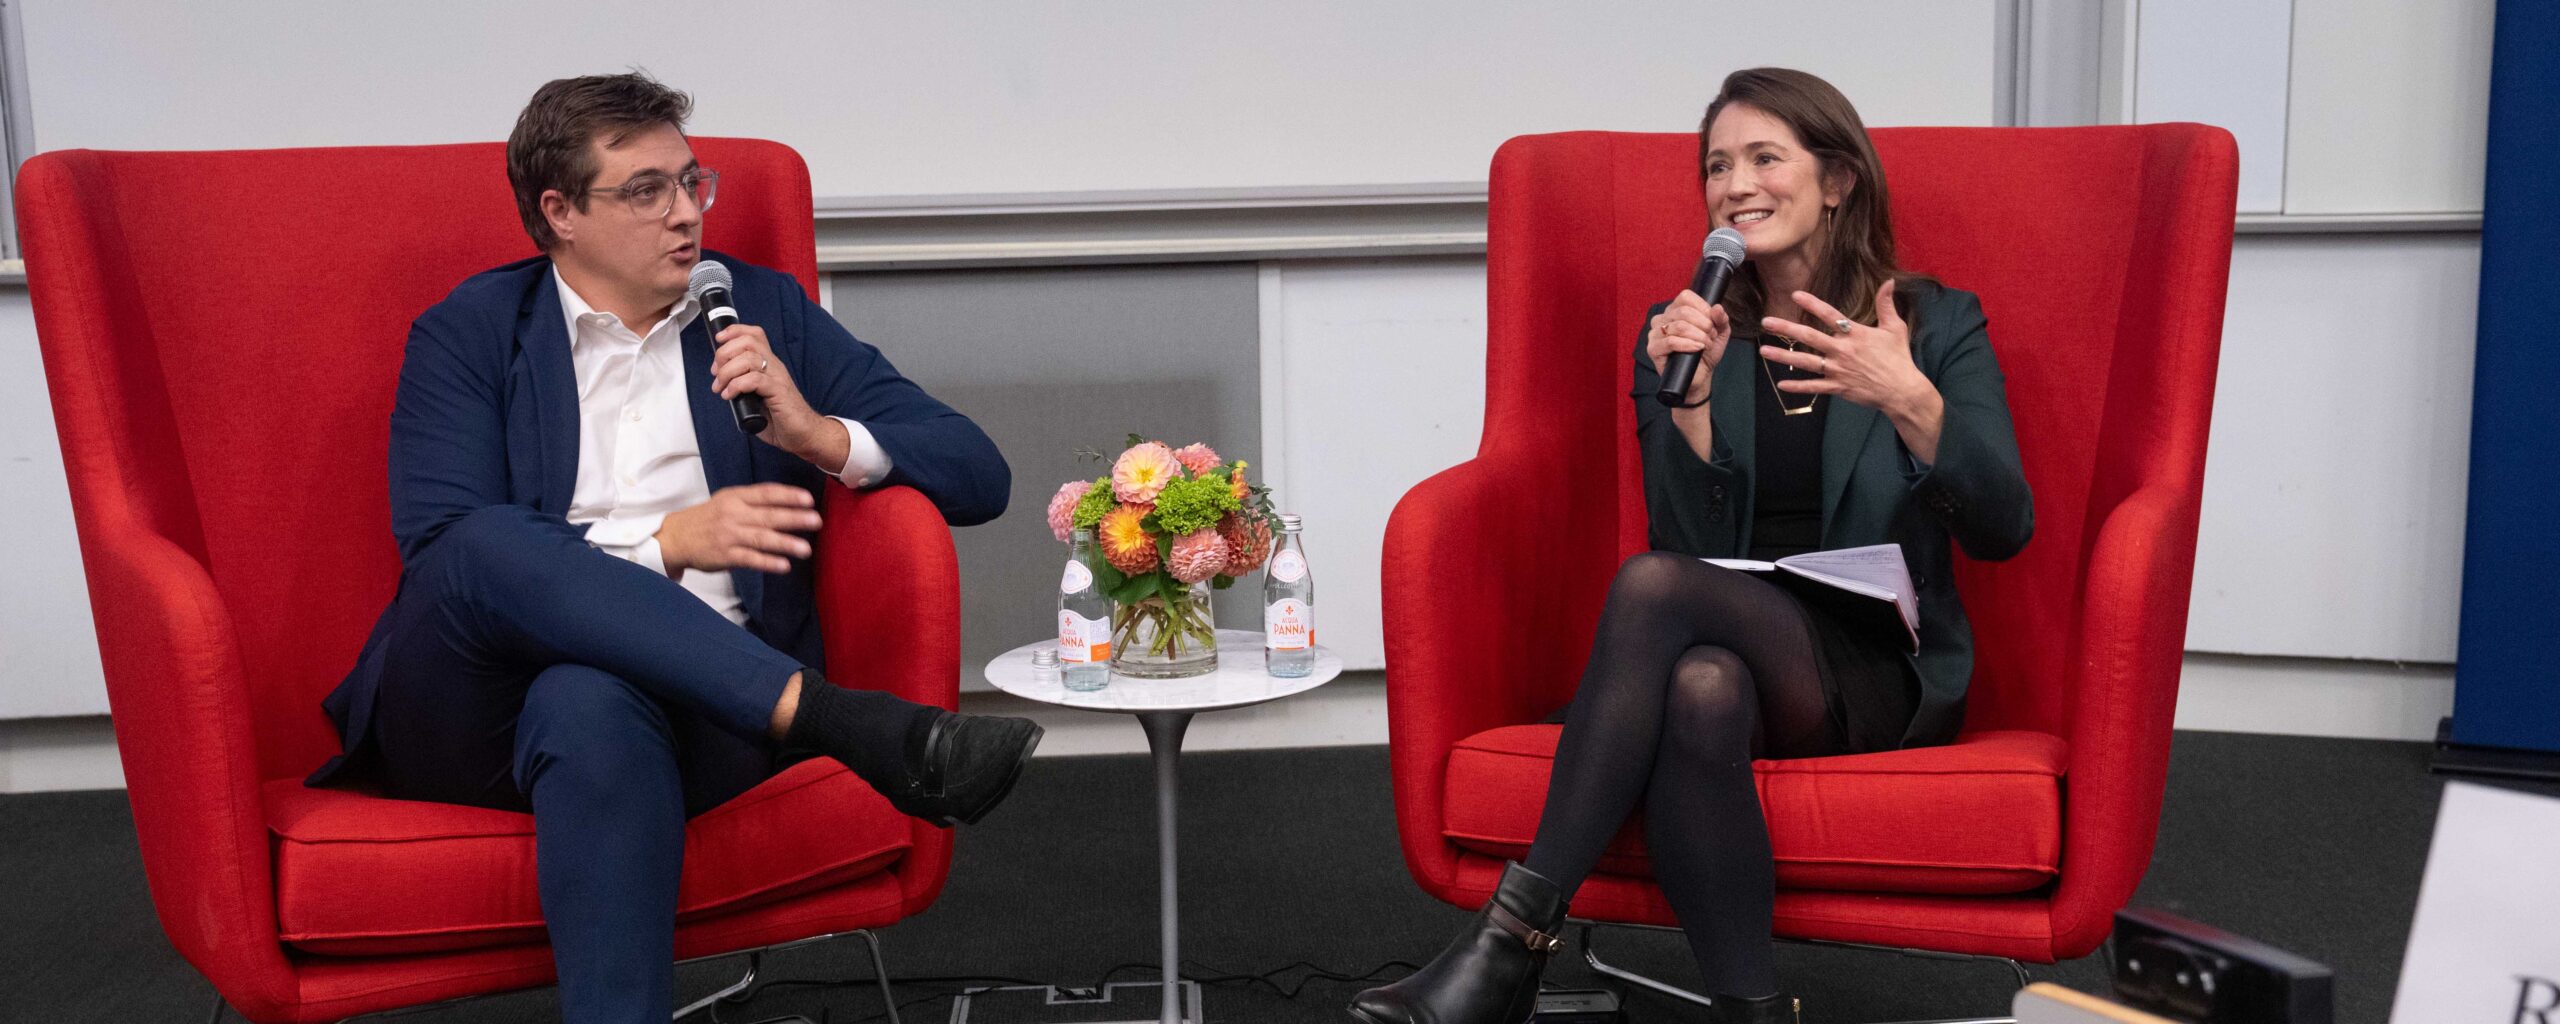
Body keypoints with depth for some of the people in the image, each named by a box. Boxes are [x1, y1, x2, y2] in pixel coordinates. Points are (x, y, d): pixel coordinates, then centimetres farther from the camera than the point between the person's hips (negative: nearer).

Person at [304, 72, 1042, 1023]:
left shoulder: (766, 312, 16)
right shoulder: (468, 335, 11)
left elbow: (979, 472, 11)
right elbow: (440, 544, -6)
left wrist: (817, 433, -8)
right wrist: (669, 541, -16)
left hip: (688, 697, 0)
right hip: (481, 709, 0)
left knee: (590, 706, -36)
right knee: (490, 546, -33)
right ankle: (853, 726, -39)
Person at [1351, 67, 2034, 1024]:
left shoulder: (1938, 326, 6)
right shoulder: (1682, 334, 12)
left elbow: (2002, 530, -6)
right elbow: (1694, 539, 0)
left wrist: (1910, 402, -24)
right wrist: (1688, 399, -16)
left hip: (1880, 675, -2)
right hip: (1739, 658, 3)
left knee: (1652, 583, -31)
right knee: (1700, 687, -36)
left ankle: (1512, 941, -32)